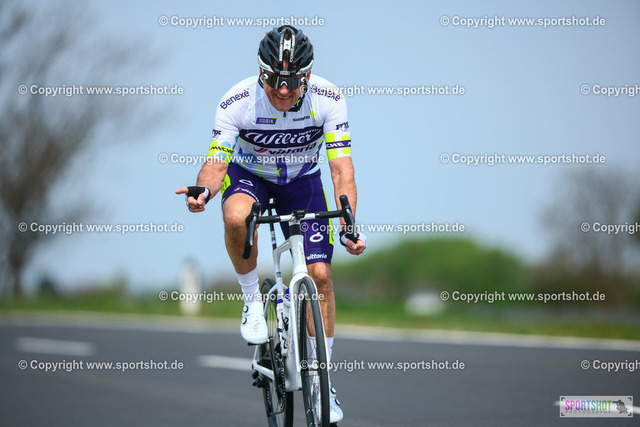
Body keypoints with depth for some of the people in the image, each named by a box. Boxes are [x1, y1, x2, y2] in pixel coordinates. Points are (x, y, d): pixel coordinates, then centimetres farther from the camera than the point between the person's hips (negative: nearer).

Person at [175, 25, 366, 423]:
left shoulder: (328, 99, -27)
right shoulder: (237, 102, -29)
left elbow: (342, 168, -28)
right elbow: (216, 163, -29)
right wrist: (203, 190, -53)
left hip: (302, 180, 1)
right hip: (248, 174, -1)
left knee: (320, 274, -10)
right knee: (237, 218, -38)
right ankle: (253, 299, -11)